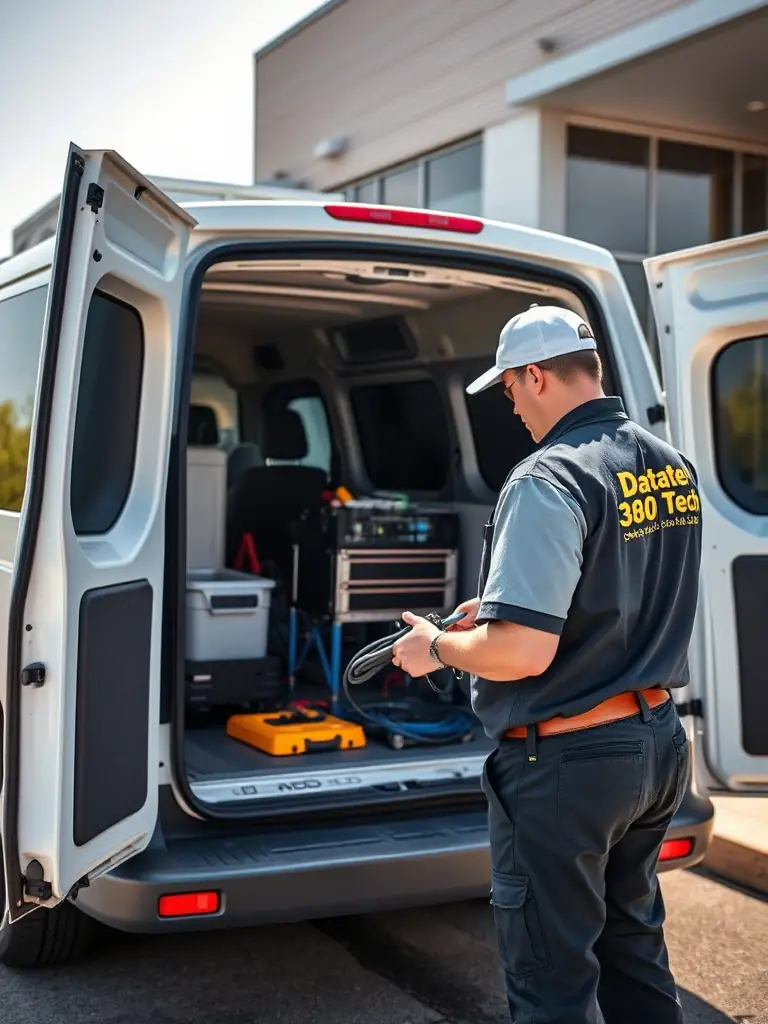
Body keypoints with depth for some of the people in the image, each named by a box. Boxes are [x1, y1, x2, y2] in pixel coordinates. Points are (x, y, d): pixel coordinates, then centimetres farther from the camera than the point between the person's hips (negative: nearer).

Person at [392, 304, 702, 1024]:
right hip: (656, 742, 9)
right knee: (633, 947, 25)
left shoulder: (547, 482, -22)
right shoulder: (674, 470, 6)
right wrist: (504, 607, 21)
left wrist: (437, 648, -9)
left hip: (565, 763, -9)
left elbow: (521, 652, -28)